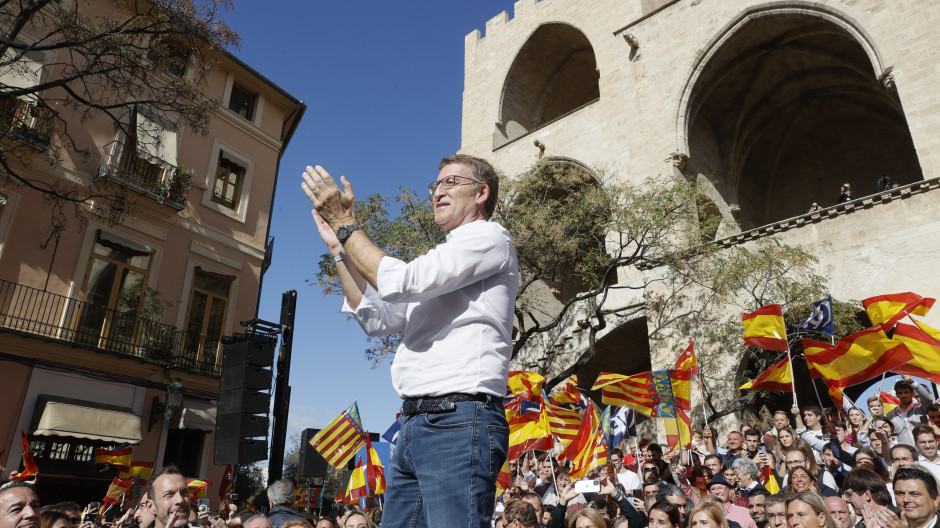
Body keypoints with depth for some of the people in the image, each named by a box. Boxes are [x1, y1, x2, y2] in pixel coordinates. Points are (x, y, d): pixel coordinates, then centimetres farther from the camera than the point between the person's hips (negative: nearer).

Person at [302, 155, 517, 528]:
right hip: (415, 424, 9)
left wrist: (345, 224, -2)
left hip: (458, 421, -9)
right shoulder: (440, 262, 26)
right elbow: (376, 319, 20)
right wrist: (338, 247, 16)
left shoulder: (489, 237, -2)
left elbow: (399, 281, -14)